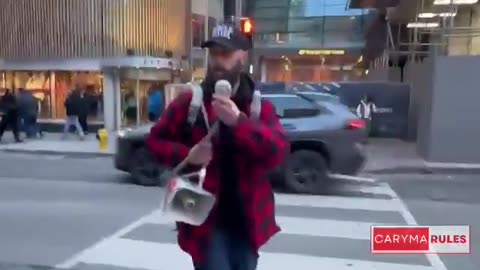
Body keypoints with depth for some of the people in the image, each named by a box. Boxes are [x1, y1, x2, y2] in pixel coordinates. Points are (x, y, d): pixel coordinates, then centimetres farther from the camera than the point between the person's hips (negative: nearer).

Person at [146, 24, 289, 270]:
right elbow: (155, 140, 5)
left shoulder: (260, 106, 1)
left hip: (246, 221, 3)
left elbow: (279, 152, -13)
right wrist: (187, 155, -14)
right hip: (205, 219, -2)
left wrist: (239, 121, -26)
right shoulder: (188, 102, -3)